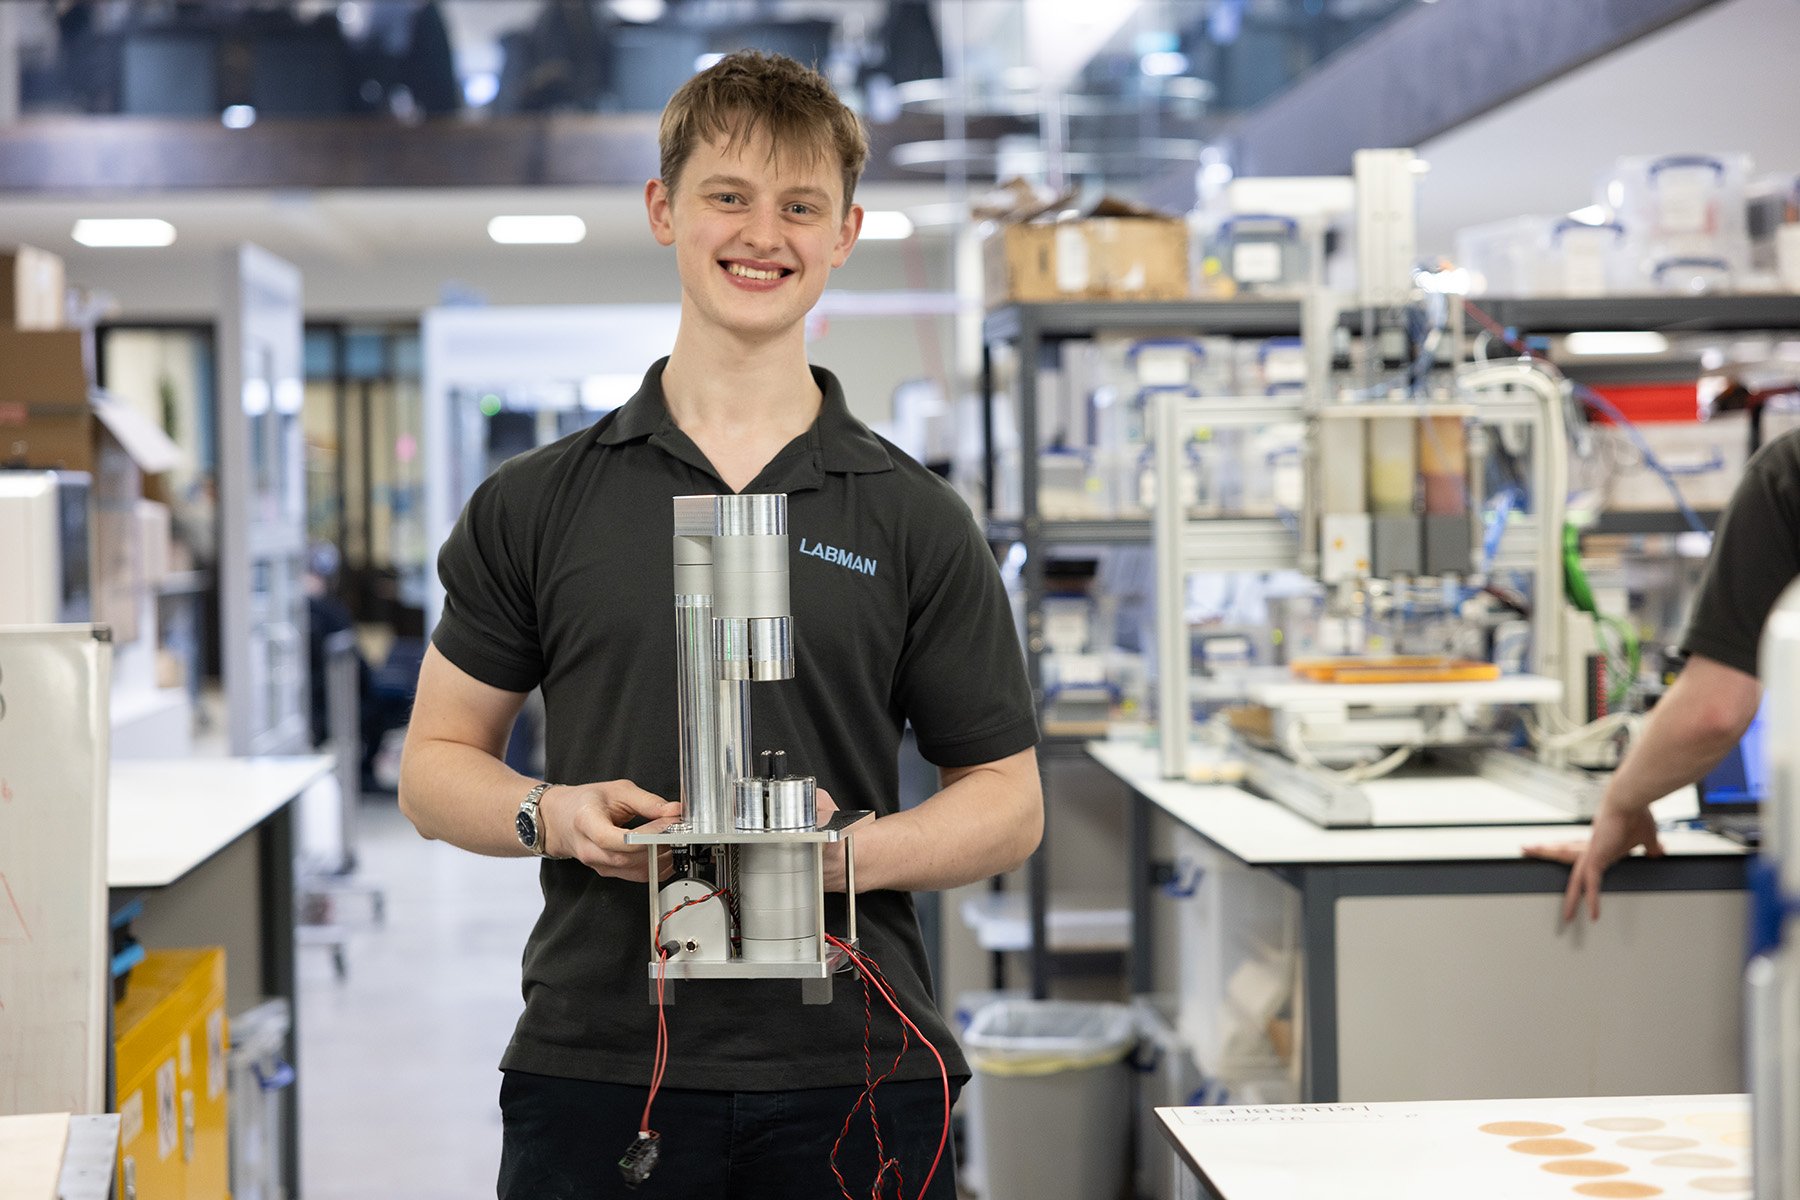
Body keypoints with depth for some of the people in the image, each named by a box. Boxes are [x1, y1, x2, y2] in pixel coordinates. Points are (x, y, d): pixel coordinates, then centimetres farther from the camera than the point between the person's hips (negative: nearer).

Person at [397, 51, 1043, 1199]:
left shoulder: (918, 522, 4)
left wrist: (852, 847, -13)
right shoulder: (533, 505, 5)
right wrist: (556, 813, -11)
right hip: (594, 1065, 0)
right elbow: (438, 763, 9)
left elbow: (1007, 800, 5)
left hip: (853, 1073, 0)